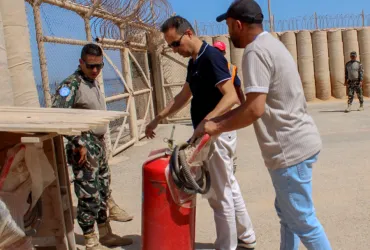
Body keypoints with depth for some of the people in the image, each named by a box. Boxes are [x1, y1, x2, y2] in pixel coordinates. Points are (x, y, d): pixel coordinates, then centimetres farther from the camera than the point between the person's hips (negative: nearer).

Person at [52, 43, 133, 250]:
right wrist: (78, 144, -22)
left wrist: (101, 143, 18)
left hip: (99, 144, 9)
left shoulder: (94, 82, 11)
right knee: (89, 196, -2)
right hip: (84, 148, -9)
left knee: (103, 192, 16)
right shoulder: (72, 84, -15)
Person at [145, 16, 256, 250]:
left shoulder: (211, 57, -18)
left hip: (217, 134, -10)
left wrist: (208, 120, -42)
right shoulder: (194, 62, 12)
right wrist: (159, 118, 18)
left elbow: (231, 97, -28)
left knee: (220, 193, 2)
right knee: (229, 187, 20)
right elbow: (184, 96, 21)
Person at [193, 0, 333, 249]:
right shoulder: (271, 44, 14)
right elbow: (256, 102, 15)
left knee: (302, 221, 4)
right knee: (287, 213, 22)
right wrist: (217, 119, 11)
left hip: (291, 148, -10)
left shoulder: (256, 51, -18)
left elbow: (254, 109, -25)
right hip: (297, 142, 10)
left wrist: (216, 128, -12)